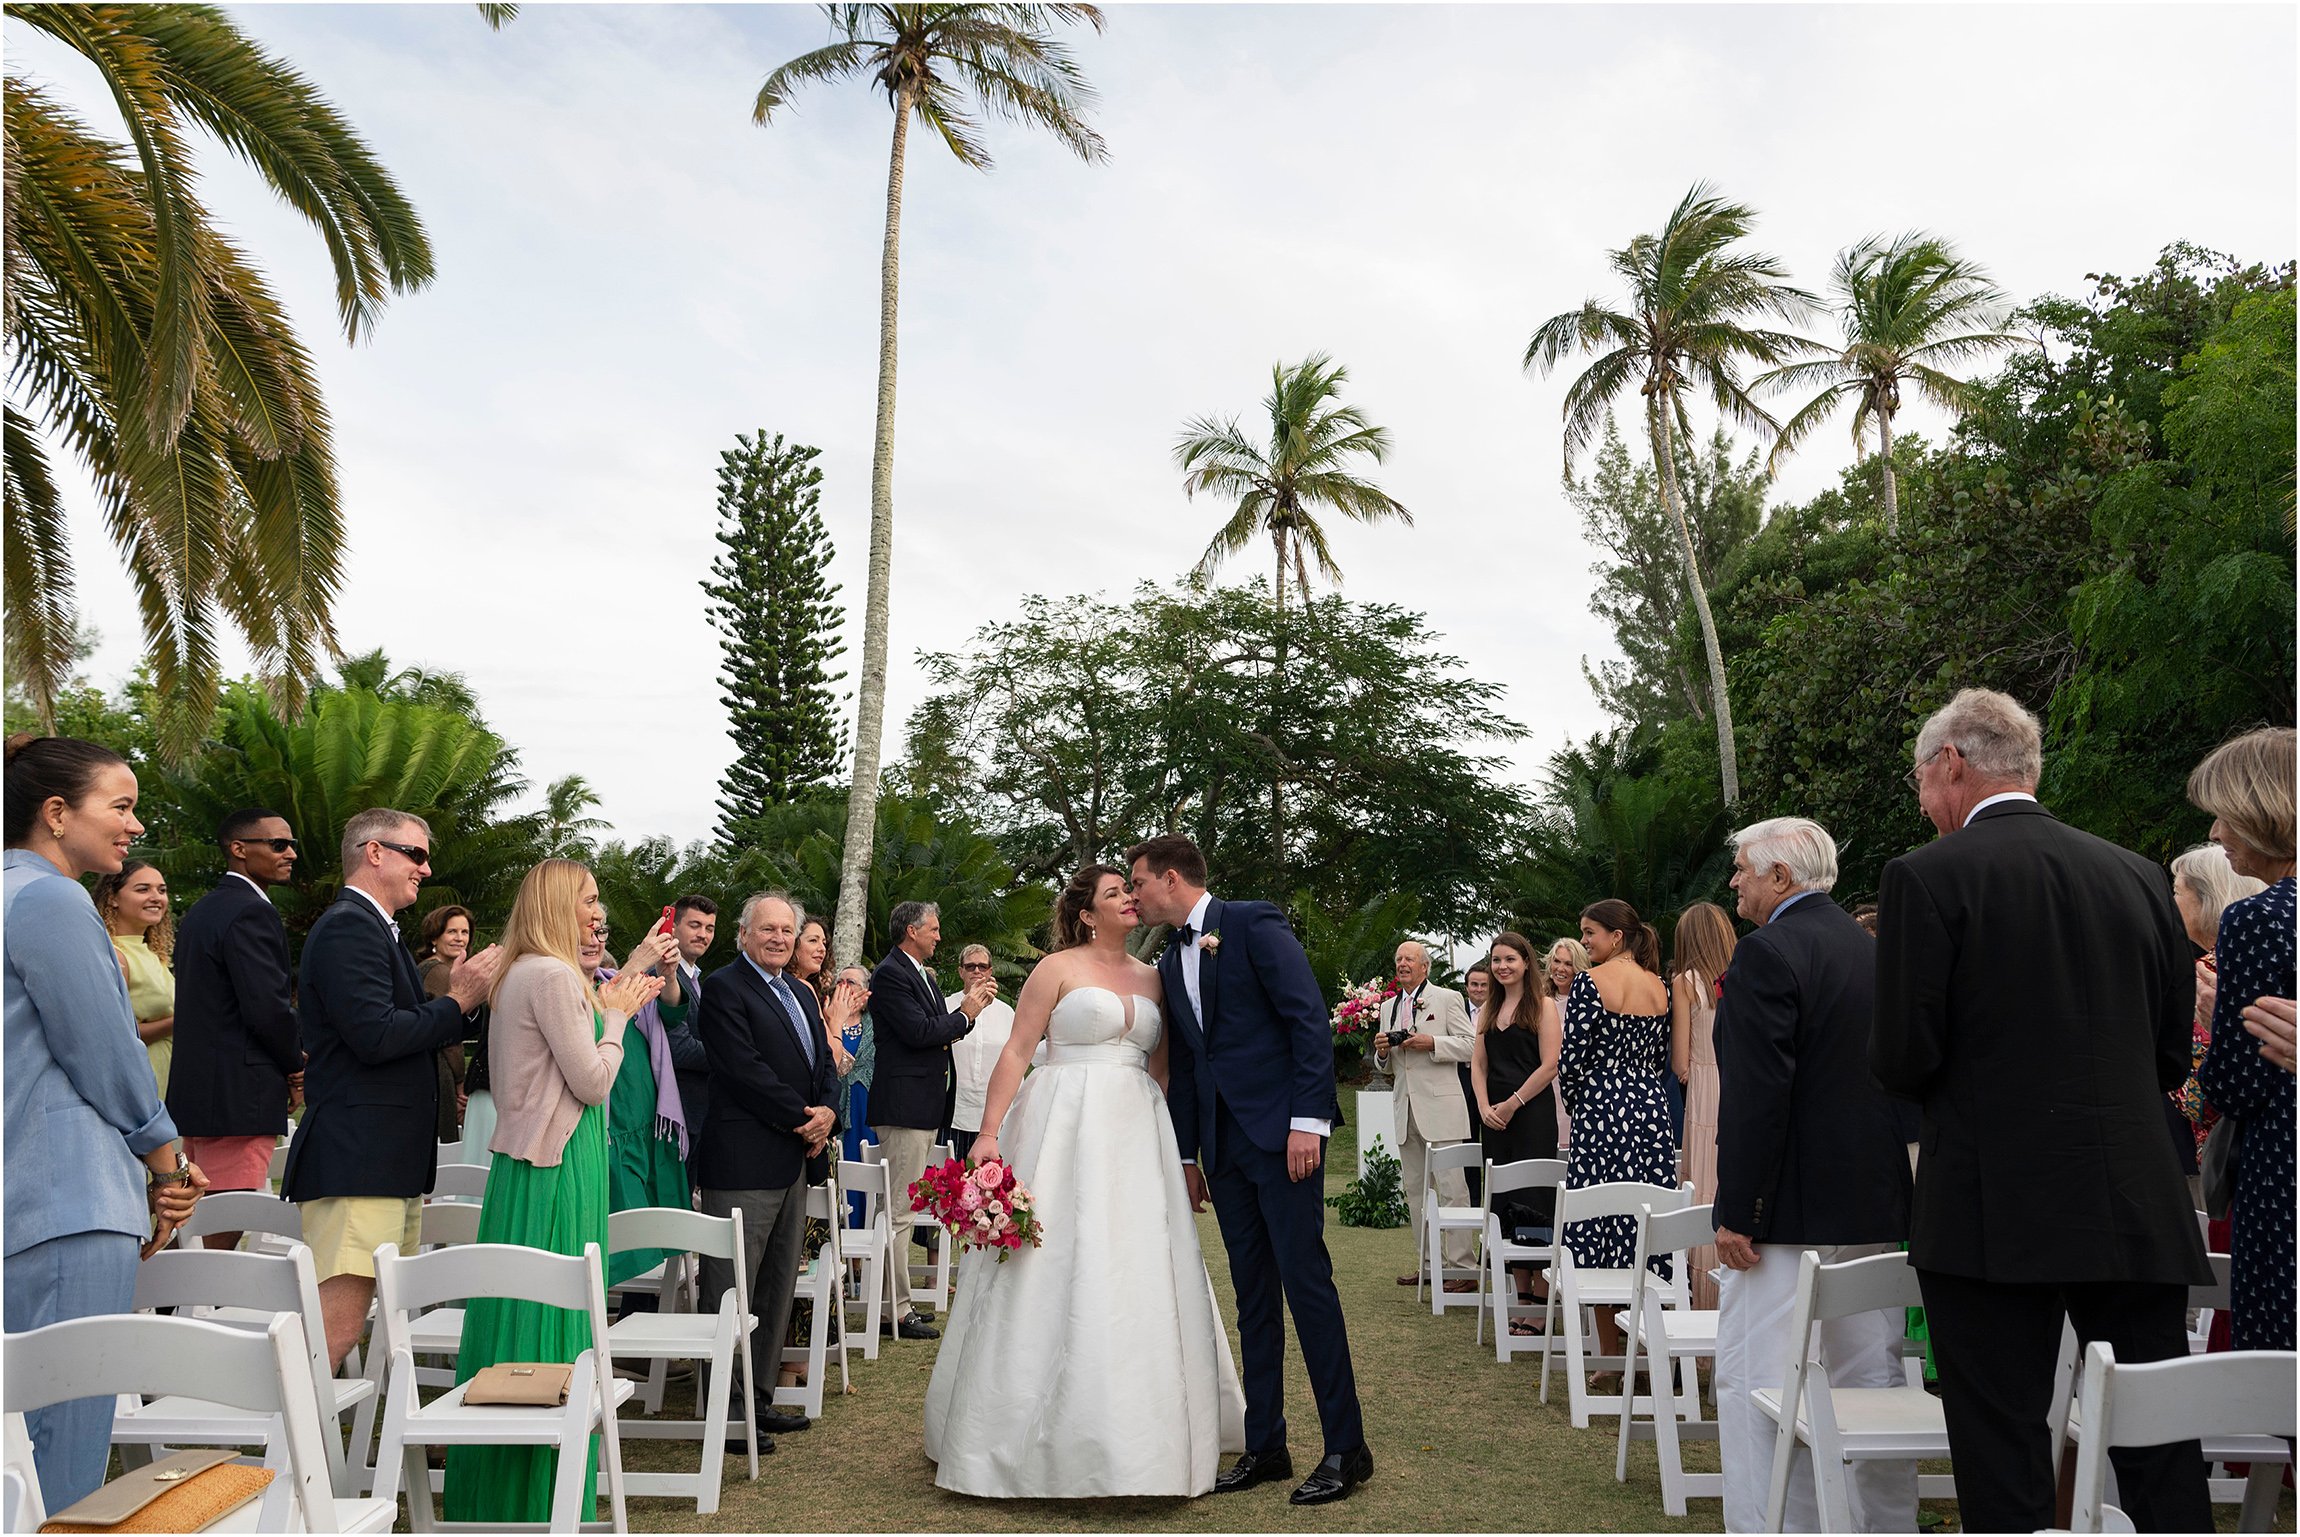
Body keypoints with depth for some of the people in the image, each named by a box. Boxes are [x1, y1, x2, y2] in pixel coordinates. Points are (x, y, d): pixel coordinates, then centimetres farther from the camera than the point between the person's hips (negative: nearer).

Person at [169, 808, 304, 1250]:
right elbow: (268, 1007, -22)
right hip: (239, 1098, -10)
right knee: (227, 1238, -7)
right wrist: (296, 1070, -5)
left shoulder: (199, 911, 17)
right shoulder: (252, 913, -14)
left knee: (205, 1235, 15)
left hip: (196, 1093, 10)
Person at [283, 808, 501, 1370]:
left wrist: (460, 995, 6)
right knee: (338, 1325, -12)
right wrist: (457, 1001, -11)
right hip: (356, 1160, -11)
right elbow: (374, 1036, -22)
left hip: (392, 1163, 11)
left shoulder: (375, 929, 22)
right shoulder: (349, 927, -11)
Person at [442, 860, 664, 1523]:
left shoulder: (521, 973, 15)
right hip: (558, 1167, -10)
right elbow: (593, 1083, -16)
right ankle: (541, 1497, 7)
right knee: (550, 1318, -3)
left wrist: (620, 991, 16)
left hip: (526, 1157, 10)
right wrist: (617, 1014, -3)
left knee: (519, 1316, 15)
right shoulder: (553, 976, -17)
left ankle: (494, 1493, 25)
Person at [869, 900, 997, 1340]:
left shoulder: (923, 975, 18)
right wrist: (966, 1013, -9)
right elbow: (918, 1031, -21)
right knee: (900, 1211, -5)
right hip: (904, 1104, -10)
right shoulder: (890, 974, -13)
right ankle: (896, 1311, 0)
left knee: (902, 1209, 15)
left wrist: (969, 1005, 3)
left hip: (924, 1104, 10)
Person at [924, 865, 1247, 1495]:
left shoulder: (1152, 978, 14)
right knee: (1057, 1270, -3)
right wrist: (989, 1132, -14)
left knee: (1138, 1276, 6)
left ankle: (1136, 1435, 19)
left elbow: (1161, 1066, 16)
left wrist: (1171, 1142, 5)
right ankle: (1046, 1434, 10)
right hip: (1067, 1129, -5)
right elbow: (1015, 1052, -5)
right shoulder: (1059, 967, -1)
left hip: (1136, 1135, 5)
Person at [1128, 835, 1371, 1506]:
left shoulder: (1253, 923, -6)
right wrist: (1187, 1154, 18)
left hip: (1281, 1130, -7)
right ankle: (1264, 1446, 18)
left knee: (1305, 1281, -6)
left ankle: (1347, 1448, 4)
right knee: (1252, 1294, 10)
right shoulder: (1171, 962, 17)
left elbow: (1310, 1018, -12)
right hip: (1221, 1143, 7)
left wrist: (1308, 1120, -18)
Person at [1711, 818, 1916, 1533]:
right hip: (1878, 1206, 9)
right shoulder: (1875, 949, 11)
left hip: (1793, 1207, -9)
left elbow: (1756, 1095, -21)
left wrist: (1736, 1213, -17)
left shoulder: (1768, 953, -15)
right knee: (1873, 1379, 16)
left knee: (1758, 1382, -2)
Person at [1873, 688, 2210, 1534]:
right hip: (2137, 1205, 5)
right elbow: (2173, 1054, 12)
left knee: (2002, 1455, 4)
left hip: (1995, 1210, -5)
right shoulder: (2139, 875, 8)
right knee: (2160, 1447, 13)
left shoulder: (1925, 876, -9)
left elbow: (1903, 1060, -12)